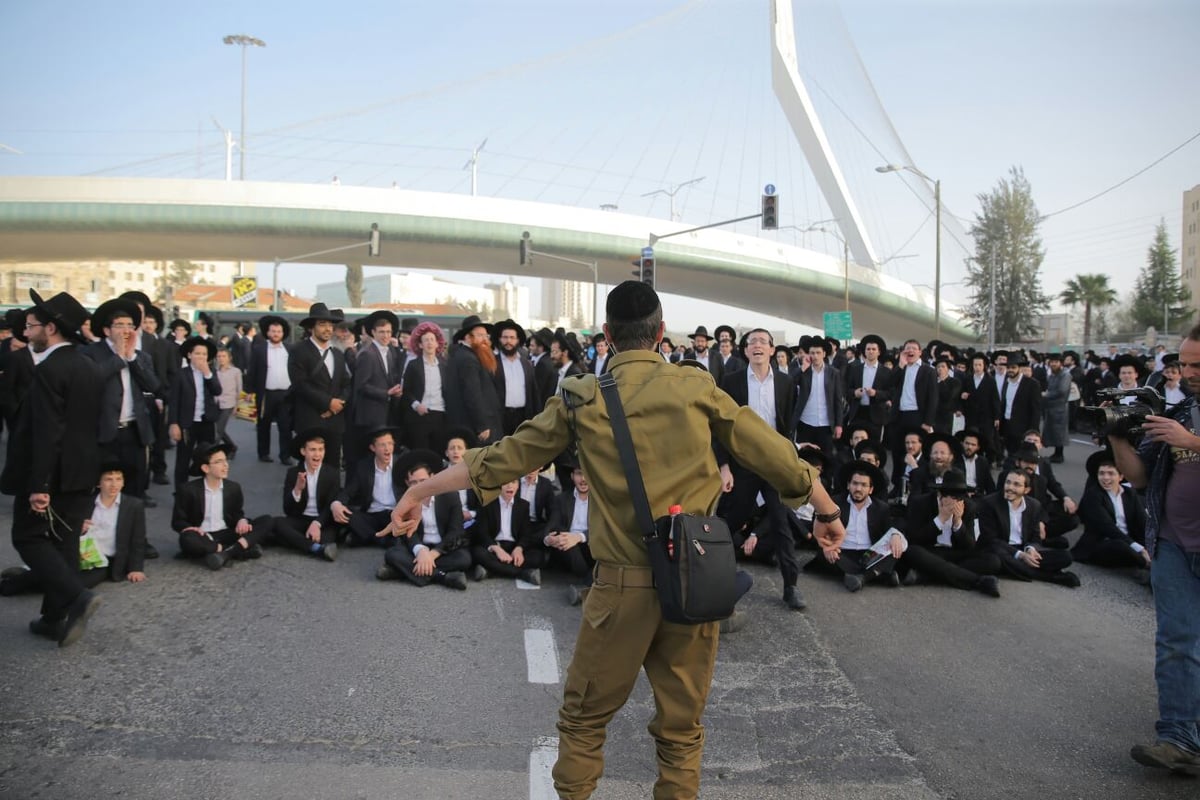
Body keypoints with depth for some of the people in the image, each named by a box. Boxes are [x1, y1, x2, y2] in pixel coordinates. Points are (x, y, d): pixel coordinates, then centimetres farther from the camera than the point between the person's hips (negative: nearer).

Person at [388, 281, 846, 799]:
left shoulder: (582, 398, -1)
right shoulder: (697, 387, -1)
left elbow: (504, 457, 4)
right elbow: (771, 454, 5)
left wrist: (421, 490, 16)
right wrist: (828, 511, 19)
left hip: (624, 581, -1)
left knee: (584, 717, 16)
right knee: (681, 726, 15)